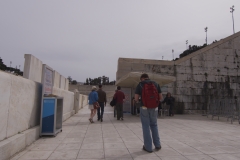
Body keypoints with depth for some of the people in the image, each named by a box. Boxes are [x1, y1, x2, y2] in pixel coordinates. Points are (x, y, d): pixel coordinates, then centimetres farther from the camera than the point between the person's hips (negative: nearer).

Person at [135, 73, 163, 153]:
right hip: (154, 108, 3)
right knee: (154, 125, 19)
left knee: (146, 126, 6)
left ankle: (148, 147, 11)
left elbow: (136, 98, -5)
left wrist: (138, 101, 17)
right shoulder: (156, 84, 7)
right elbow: (161, 97, 5)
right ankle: (157, 144, 19)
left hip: (144, 107, -3)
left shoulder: (140, 84, -1)